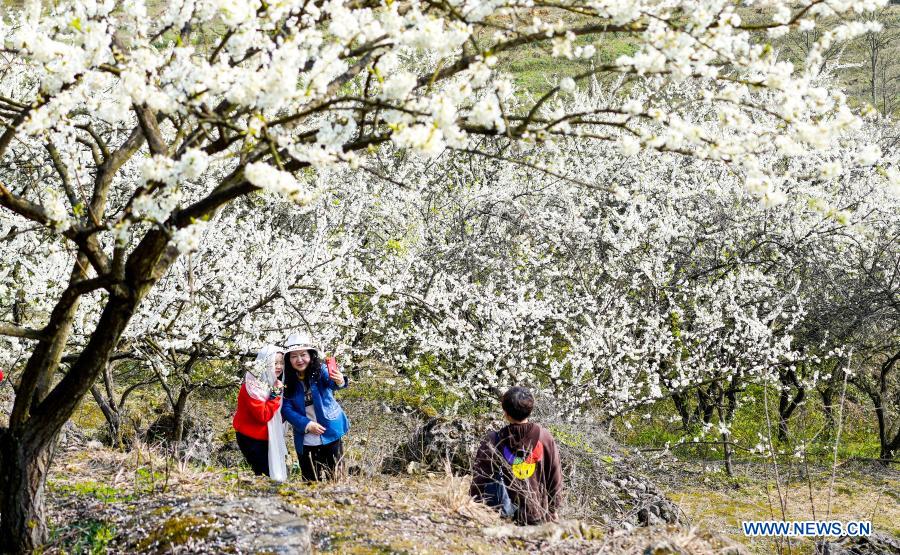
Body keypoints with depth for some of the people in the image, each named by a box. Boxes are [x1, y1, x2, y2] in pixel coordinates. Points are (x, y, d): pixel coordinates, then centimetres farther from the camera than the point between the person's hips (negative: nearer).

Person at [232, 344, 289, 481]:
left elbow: (279, 415, 15)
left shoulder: (272, 382, 5)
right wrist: (276, 394, -25)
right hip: (251, 439, -8)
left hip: (269, 437, 8)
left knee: (280, 472, 9)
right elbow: (263, 415, -28)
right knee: (267, 476, -7)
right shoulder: (252, 385, -21)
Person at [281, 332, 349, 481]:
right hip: (305, 440, 2)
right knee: (311, 481, 11)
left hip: (331, 434, -2)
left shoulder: (321, 370, -11)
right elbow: (286, 409, -6)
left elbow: (331, 382, -32)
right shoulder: (287, 381, -4)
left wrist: (339, 381, -55)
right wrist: (306, 425, -19)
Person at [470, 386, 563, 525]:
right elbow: (555, 477, 4)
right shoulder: (544, 437, -3)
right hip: (537, 517, 1)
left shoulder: (493, 442, -8)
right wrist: (554, 509, 16)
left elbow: (479, 479, -3)